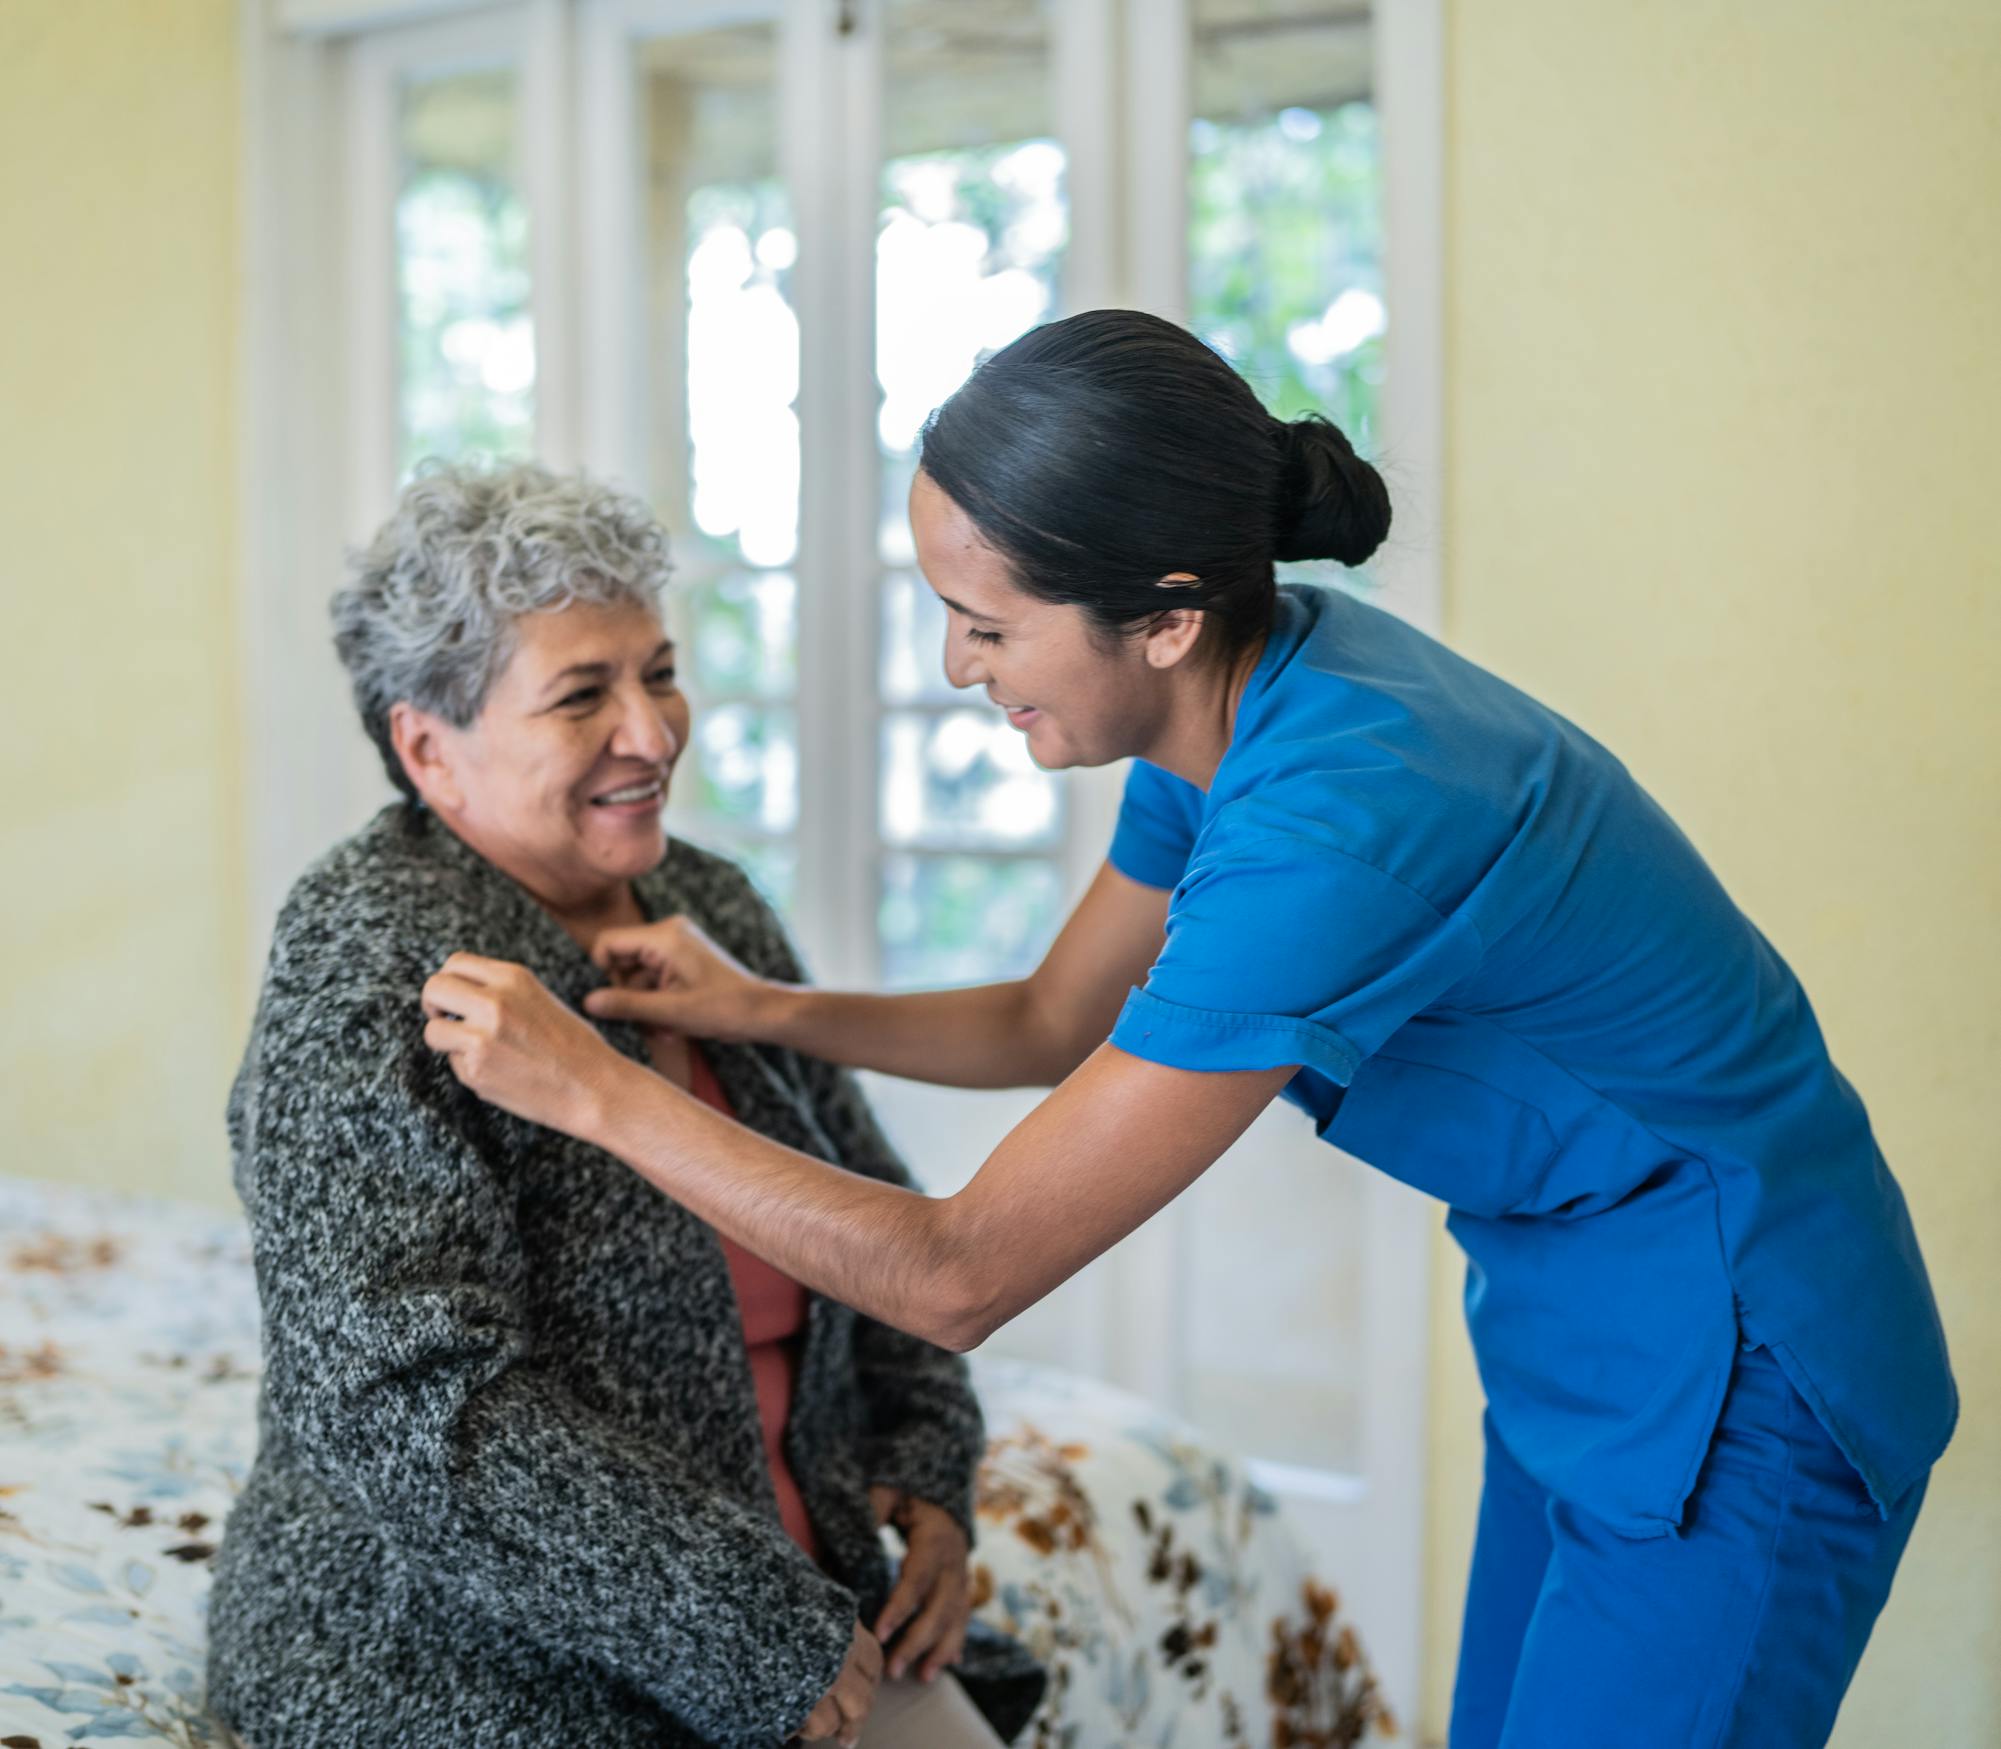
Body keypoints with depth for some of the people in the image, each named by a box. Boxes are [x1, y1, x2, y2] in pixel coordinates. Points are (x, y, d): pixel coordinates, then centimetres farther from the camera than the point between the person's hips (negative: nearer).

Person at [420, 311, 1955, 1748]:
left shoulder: (1339, 821, -33)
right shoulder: (1240, 704, -4)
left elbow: (961, 1278, -28)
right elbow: (1052, 1025, 14)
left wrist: (593, 1086, -21)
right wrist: (767, 1010, 0)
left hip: (1731, 1391, -9)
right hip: (1585, 1348, 9)